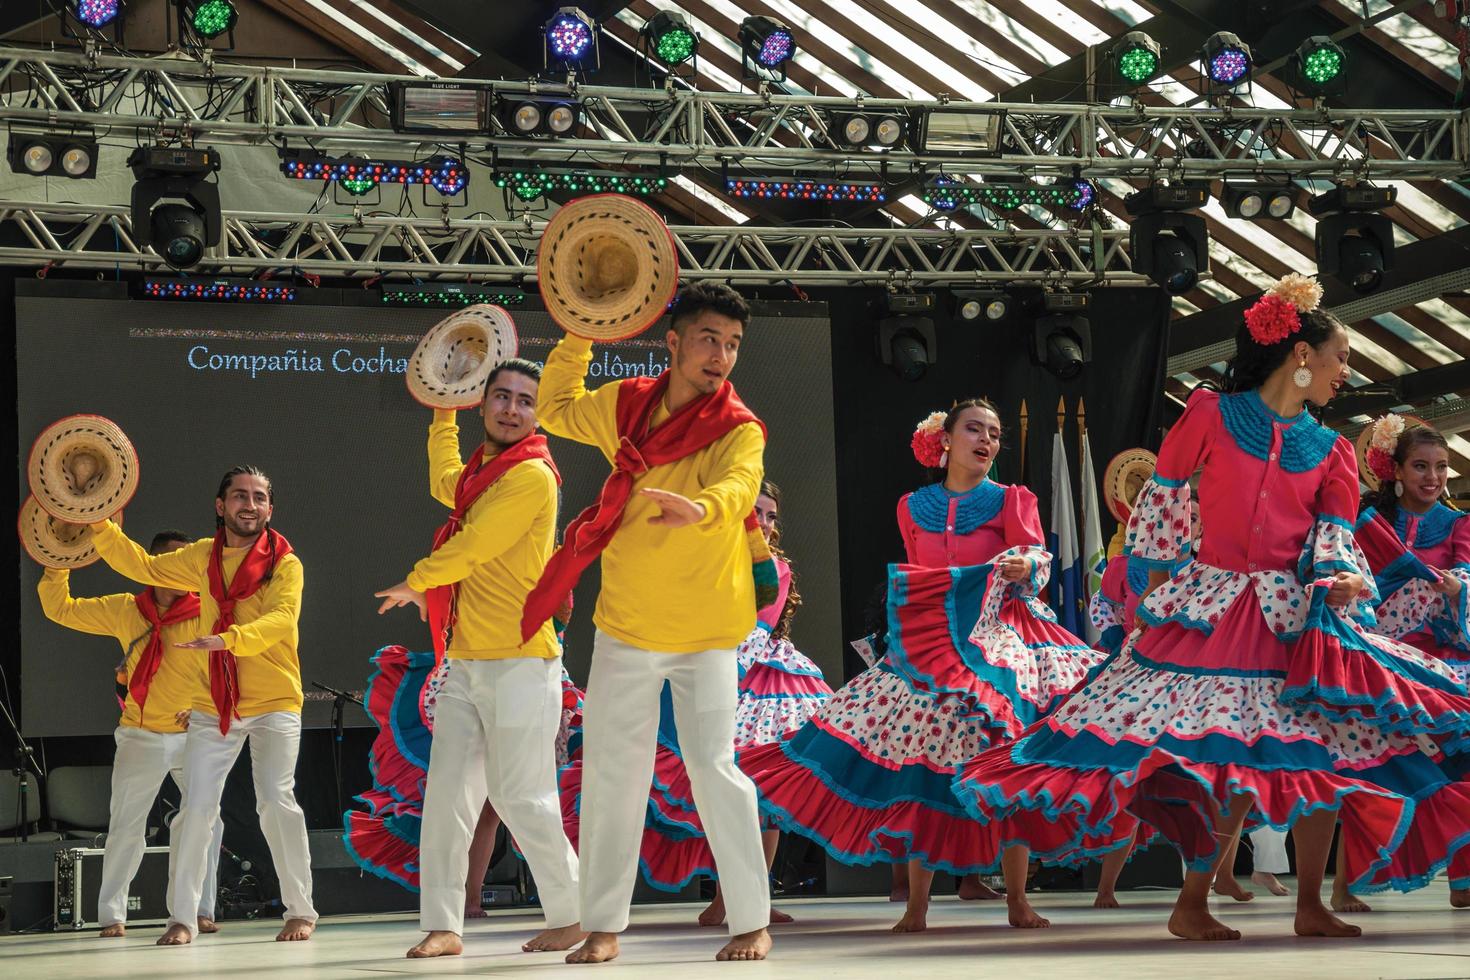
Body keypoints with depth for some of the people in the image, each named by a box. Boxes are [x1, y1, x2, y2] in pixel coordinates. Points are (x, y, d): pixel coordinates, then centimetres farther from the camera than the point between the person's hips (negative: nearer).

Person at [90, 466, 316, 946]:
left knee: (276, 801, -12)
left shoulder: (285, 564, -6)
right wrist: (99, 525, 2)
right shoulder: (204, 558, 9)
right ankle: (182, 916, 4)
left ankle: (300, 911, 0)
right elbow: (144, 566, 14)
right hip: (214, 705, 4)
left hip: (274, 703, -4)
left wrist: (229, 638, -38)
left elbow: (280, 618, -22)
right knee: (197, 808, -1)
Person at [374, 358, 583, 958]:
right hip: (465, 661, 8)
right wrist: (443, 413, 42)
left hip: (517, 661, -8)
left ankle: (571, 918, 5)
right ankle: (442, 926, 4)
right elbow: (444, 485, 42)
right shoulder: (481, 472, 17)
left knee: (520, 797, -8)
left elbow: (471, 547, -14)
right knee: (447, 794, 2)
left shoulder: (532, 475, -10)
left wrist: (414, 583, 3)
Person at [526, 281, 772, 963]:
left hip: (704, 631, -4)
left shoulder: (740, 430, -10)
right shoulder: (626, 405, 2)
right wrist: (580, 338, 7)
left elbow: (737, 487, -32)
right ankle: (603, 923, 16)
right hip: (625, 625, 4)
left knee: (713, 766, -11)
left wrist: (699, 507, -54)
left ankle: (752, 921, 1)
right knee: (609, 772, 6)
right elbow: (555, 411, 20)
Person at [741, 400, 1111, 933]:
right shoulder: (913, 507, 12)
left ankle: (1017, 900, -2)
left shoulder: (1010, 500, 5)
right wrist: (906, 612, 12)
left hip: (999, 639, -2)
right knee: (920, 761, -5)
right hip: (929, 643, 2)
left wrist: (1024, 567, -31)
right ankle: (916, 904, 0)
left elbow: (1036, 558, -11)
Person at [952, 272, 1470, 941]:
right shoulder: (1211, 414, 0)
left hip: (1295, 617, 4)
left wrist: (1344, 581, -21)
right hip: (1209, 610, -4)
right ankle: (1191, 905, 2)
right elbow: (1162, 498, 5)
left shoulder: (1330, 451, 10)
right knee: (1227, 764, -9)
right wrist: (1157, 584, 5)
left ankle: (1310, 906, 8)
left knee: (1323, 752, -3)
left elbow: (1334, 534, 0)